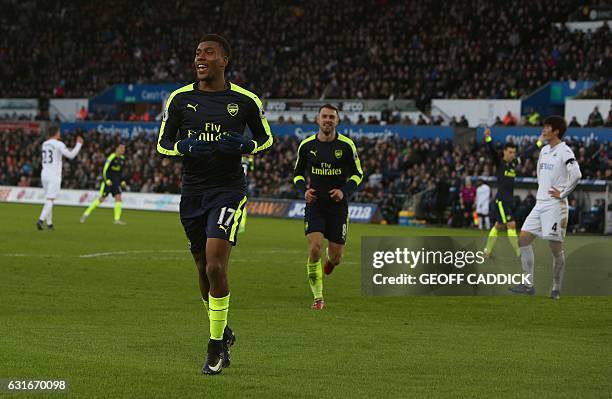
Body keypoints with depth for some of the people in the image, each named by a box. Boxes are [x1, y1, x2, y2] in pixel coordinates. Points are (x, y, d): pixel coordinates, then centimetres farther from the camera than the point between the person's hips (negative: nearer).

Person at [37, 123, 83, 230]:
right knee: (50, 200, -9)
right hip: (54, 175, -6)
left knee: (48, 199, 16)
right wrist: (79, 144, 1)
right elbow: (71, 155, -10)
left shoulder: (44, 144, 10)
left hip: (44, 174, 6)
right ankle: (41, 220, -25)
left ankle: (49, 223, 18)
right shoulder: (59, 144, -9)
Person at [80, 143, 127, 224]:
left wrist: (122, 181, 11)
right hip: (108, 181, -6)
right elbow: (105, 170, -15)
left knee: (118, 198, -9)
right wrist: (107, 181, -22)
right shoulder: (112, 157, -13)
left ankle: (117, 219, -8)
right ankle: (86, 214, 9)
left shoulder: (122, 159, 9)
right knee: (101, 199, -4)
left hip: (116, 182, 6)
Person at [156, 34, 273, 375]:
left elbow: (266, 139, 10)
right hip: (193, 191, 3)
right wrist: (186, 147, -14)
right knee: (204, 271, 11)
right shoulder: (180, 98, 3)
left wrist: (244, 146, -12)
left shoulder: (246, 100, -2)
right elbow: (163, 144, 8)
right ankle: (224, 333, 35)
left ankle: (216, 348, -5)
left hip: (228, 190, -3)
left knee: (215, 267, -17)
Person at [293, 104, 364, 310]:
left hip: (338, 205, 0)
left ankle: (330, 259, 44)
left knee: (336, 257, 3)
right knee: (314, 248, -18)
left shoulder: (347, 145, -4)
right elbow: (298, 173, 12)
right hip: (315, 204, 0)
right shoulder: (306, 145, 0)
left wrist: (345, 191, -13)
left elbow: (358, 174, 4)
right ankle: (318, 297, -5)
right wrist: (304, 190, -8)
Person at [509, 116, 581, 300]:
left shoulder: (564, 151, -11)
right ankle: (528, 285, 4)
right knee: (524, 239, 1)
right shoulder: (544, 150, 15)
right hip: (540, 204, 9)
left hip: (555, 205, -8)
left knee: (556, 247, -3)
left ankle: (556, 289, 6)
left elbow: (576, 174, -23)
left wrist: (562, 194, -16)